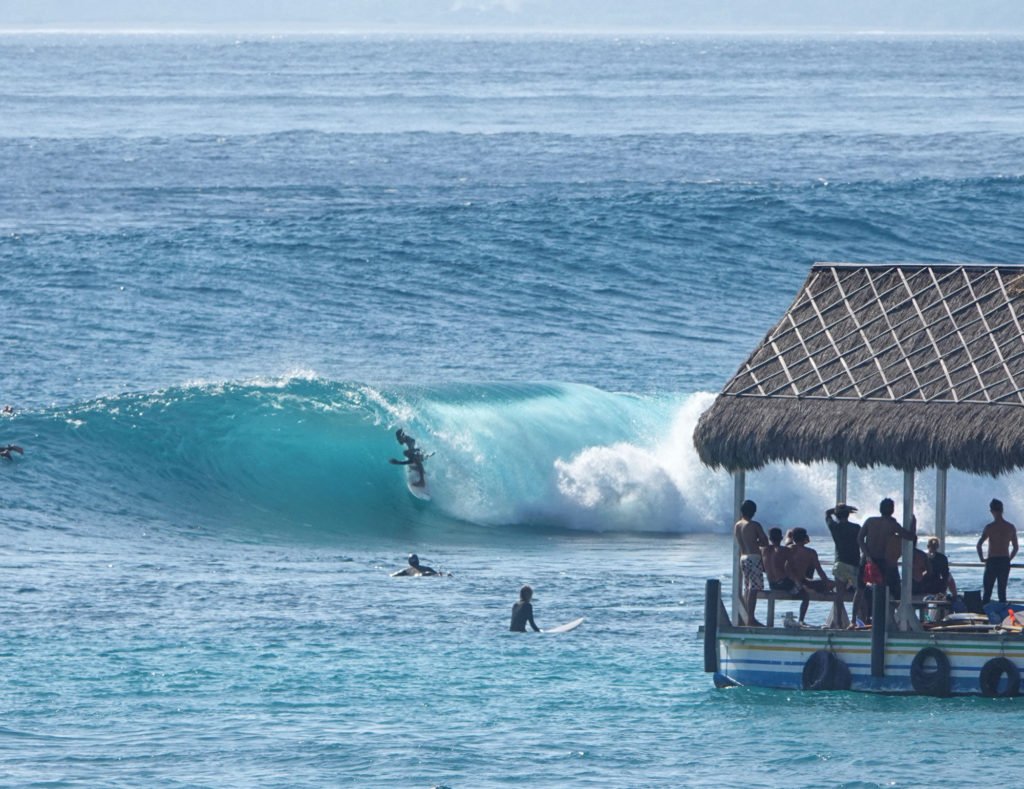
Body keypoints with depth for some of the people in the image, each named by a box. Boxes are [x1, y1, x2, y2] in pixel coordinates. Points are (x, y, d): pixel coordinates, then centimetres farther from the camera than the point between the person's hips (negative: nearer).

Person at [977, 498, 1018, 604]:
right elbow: (1015, 548, 7)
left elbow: (979, 545, -16)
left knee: (987, 591, 4)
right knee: (1002, 590, 9)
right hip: (1005, 562, 4)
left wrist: (982, 558, -3)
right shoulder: (1011, 527, 2)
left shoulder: (990, 527, -10)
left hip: (992, 562, -4)